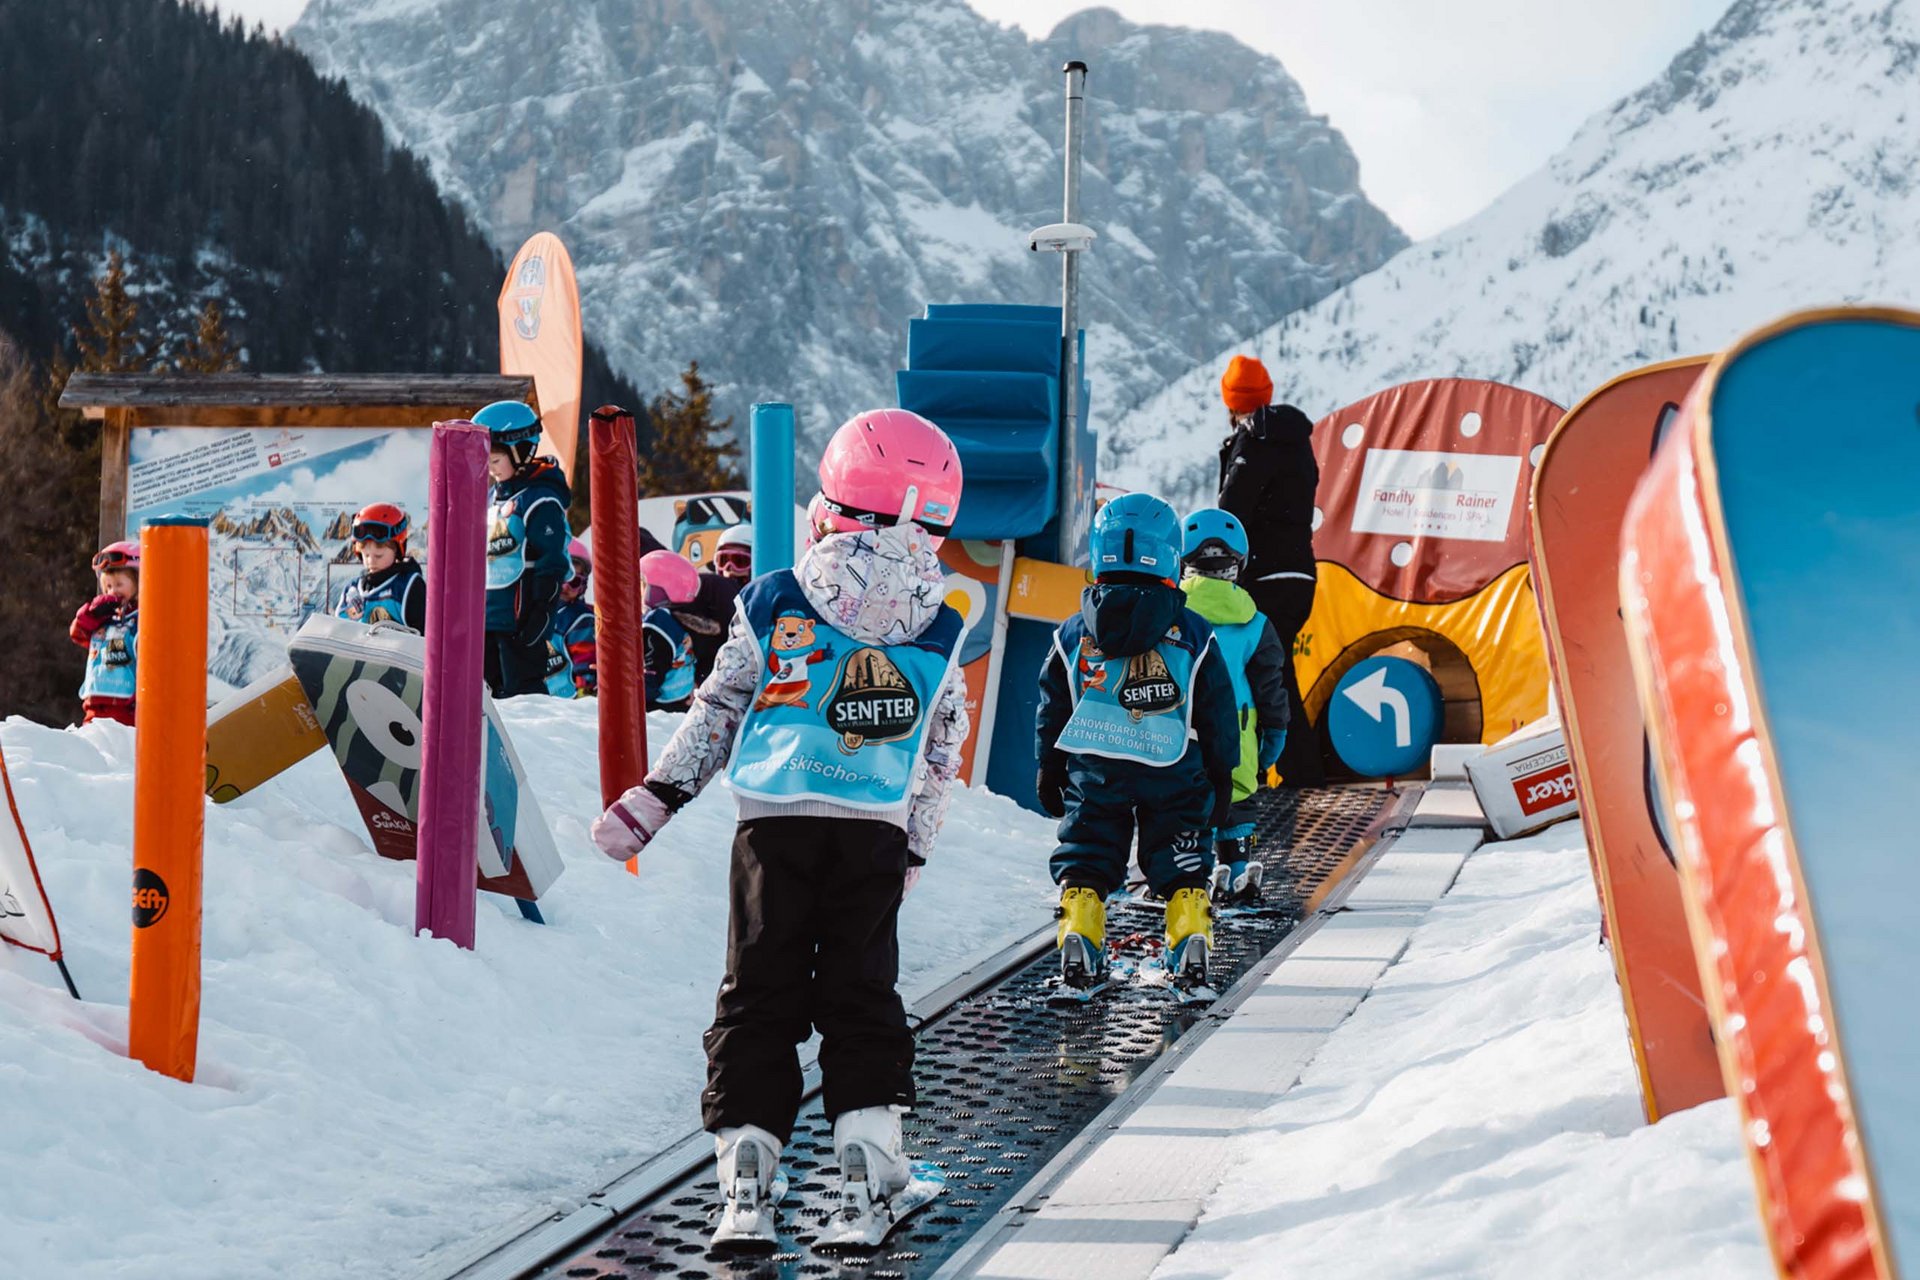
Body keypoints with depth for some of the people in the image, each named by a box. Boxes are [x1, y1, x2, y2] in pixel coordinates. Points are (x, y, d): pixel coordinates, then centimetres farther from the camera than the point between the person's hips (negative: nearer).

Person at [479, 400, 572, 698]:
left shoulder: (540, 500, -13)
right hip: (488, 617, 10)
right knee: (492, 689, 13)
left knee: (522, 692, -6)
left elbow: (552, 562, -18)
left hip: (520, 617, -9)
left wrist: (541, 611, -21)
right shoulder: (497, 496, 16)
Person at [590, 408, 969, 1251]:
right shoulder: (942, 636, 5)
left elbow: (717, 714, 6)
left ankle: (745, 1175, -4)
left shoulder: (771, 606, 0)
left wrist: (653, 799, 15)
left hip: (774, 825, -1)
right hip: (877, 834, 1)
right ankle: (869, 1155, 4)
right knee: (861, 991, 12)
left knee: (758, 995, 5)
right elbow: (940, 763, 11)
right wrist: (912, 851, 22)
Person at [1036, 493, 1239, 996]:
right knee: (1183, 866, 10)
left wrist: (1050, 771, 18)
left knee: (1085, 860, 9)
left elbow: (1053, 709, 7)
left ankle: (1078, 945, -3)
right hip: (1176, 775, -1)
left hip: (1093, 771, 1)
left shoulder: (1074, 634, 0)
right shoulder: (1192, 633, -3)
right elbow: (1218, 713, 2)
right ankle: (1190, 944, 0)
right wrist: (1221, 776, 12)